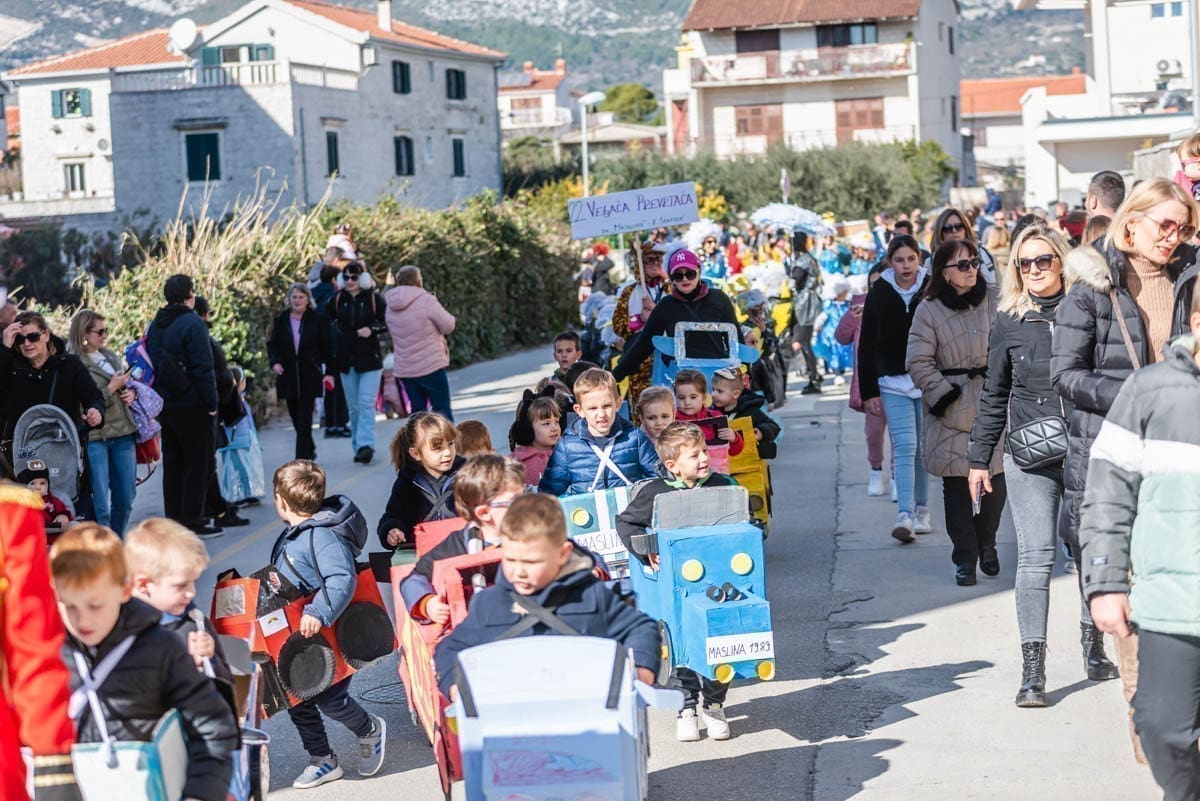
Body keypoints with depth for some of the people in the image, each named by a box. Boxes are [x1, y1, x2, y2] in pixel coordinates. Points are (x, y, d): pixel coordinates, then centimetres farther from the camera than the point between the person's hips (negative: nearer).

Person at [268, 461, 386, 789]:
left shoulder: (323, 537, -25)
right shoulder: (293, 535, 7)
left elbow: (342, 579, -37)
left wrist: (318, 613, -47)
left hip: (330, 636, -10)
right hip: (297, 638, 10)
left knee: (329, 698, -7)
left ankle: (370, 730, 23)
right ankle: (322, 761, 23)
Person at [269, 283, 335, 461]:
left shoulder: (316, 320, 0)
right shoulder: (281, 321, 6)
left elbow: (326, 347, 2)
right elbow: (272, 344, 9)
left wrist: (329, 372, -3)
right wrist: (274, 362, -9)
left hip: (309, 377, -3)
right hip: (288, 376, 3)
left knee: (304, 418, -9)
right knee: (296, 417, 11)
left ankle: (302, 457, -8)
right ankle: (309, 450, 33)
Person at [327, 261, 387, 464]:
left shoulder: (373, 299, -5)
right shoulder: (338, 299, 4)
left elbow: (389, 322, -3)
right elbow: (325, 318, 20)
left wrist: (372, 329, -16)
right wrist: (335, 331, 9)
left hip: (370, 358, -4)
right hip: (347, 360, 4)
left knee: (366, 403, -14)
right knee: (354, 406, 8)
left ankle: (365, 445, -19)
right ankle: (359, 447, 16)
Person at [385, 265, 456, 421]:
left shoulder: (391, 307, 7)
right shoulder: (426, 300, -14)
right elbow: (448, 325, -10)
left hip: (404, 369, 6)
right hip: (431, 366, -6)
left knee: (417, 409, 10)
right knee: (442, 409, 0)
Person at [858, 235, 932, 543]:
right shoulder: (879, 294, 0)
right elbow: (866, 346, 2)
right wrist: (868, 392, -1)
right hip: (893, 382, -1)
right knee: (905, 447, -11)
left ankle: (920, 510, 20)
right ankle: (905, 514, -17)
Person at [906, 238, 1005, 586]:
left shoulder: (994, 300, 3)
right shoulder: (929, 310, -3)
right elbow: (918, 362, -4)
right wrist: (944, 396, -9)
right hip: (952, 410, -2)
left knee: (995, 478, 2)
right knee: (956, 483, 1)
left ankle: (986, 544, 26)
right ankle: (965, 556, 11)